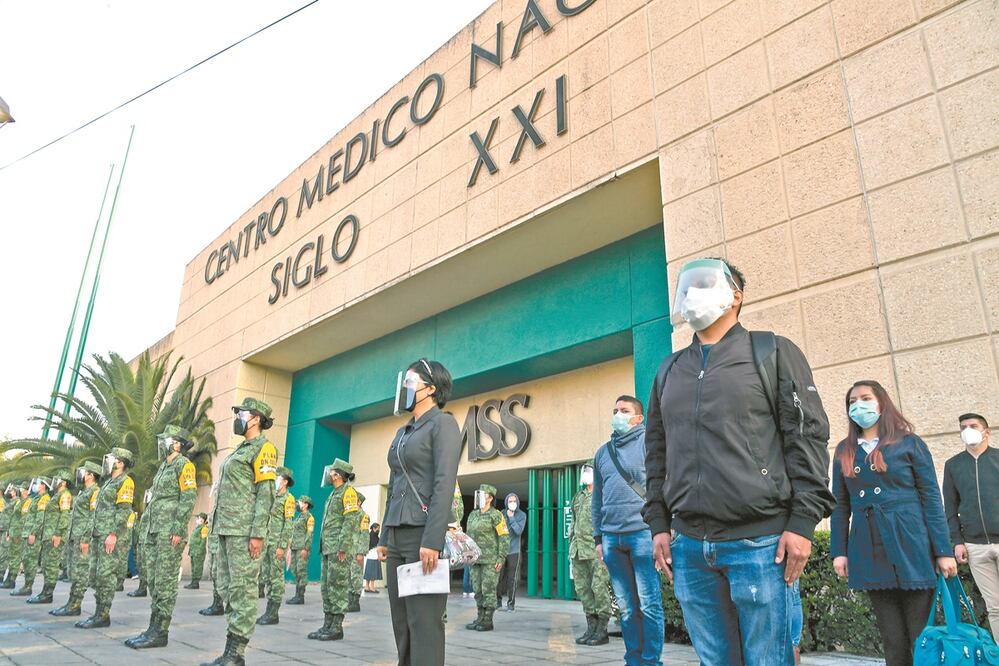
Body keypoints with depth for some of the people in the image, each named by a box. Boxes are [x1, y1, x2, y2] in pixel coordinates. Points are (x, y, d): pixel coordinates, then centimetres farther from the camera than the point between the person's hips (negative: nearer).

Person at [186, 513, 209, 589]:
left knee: (197, 567, -7)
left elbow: (203, 541, -16)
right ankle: (193, 583, 12)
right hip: (193, 552, 9)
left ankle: (196, 584, -6)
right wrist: (189, 552, 18)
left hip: (199, 552, -9)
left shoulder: (204, 528, -10)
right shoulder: (196, 528, 19)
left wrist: (199, 552, -20)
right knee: (194, 568, 9)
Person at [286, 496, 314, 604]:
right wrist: (291, 548, 18)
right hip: (295, 547, 9)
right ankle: (297, 595, 14)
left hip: (302, 548, -9)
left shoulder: (309, 516, -7)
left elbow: (309, 534, -14)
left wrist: (305, 548, -20)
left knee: (301, 571, -8)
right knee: (295, 571, 9)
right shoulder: (299, 516, 21)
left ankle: (300, 596, -7)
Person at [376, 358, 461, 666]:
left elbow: (445, 484, -15)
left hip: (425, 533, -8)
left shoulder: (442, 423, -5)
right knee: (401, 621, 10)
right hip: (398, 534, 8)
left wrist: (432, 540, -22)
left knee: (424, 622, -7)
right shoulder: (402, 433, 20)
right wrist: (384, 537, 15)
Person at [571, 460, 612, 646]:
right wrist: (571, 549, 19)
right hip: (578, 550, 7)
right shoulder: (578, 497, 19)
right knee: (583, 589, 9)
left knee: (599, 589, -5)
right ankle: (591, 628, 18)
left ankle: (602, 630, 5)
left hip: (597, 550, -7)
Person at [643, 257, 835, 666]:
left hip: (760, 542, -4)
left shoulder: (772, 353, 5)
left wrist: (802, 523, -9)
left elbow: (809, 436, -2)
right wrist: (658, 524, 11)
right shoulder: (669, 371, 17)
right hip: (688, 546, 4)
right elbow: (656, 453, 18)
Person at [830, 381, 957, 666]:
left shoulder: (909, 442, 3)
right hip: (868, 553, 3)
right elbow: (840, 505, 10)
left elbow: (931, 498, 0)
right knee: (893, 640, 8)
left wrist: (944, 551, -6)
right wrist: (839, 551, 3)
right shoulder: (844, 450, 11)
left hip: (910, 547, -3)